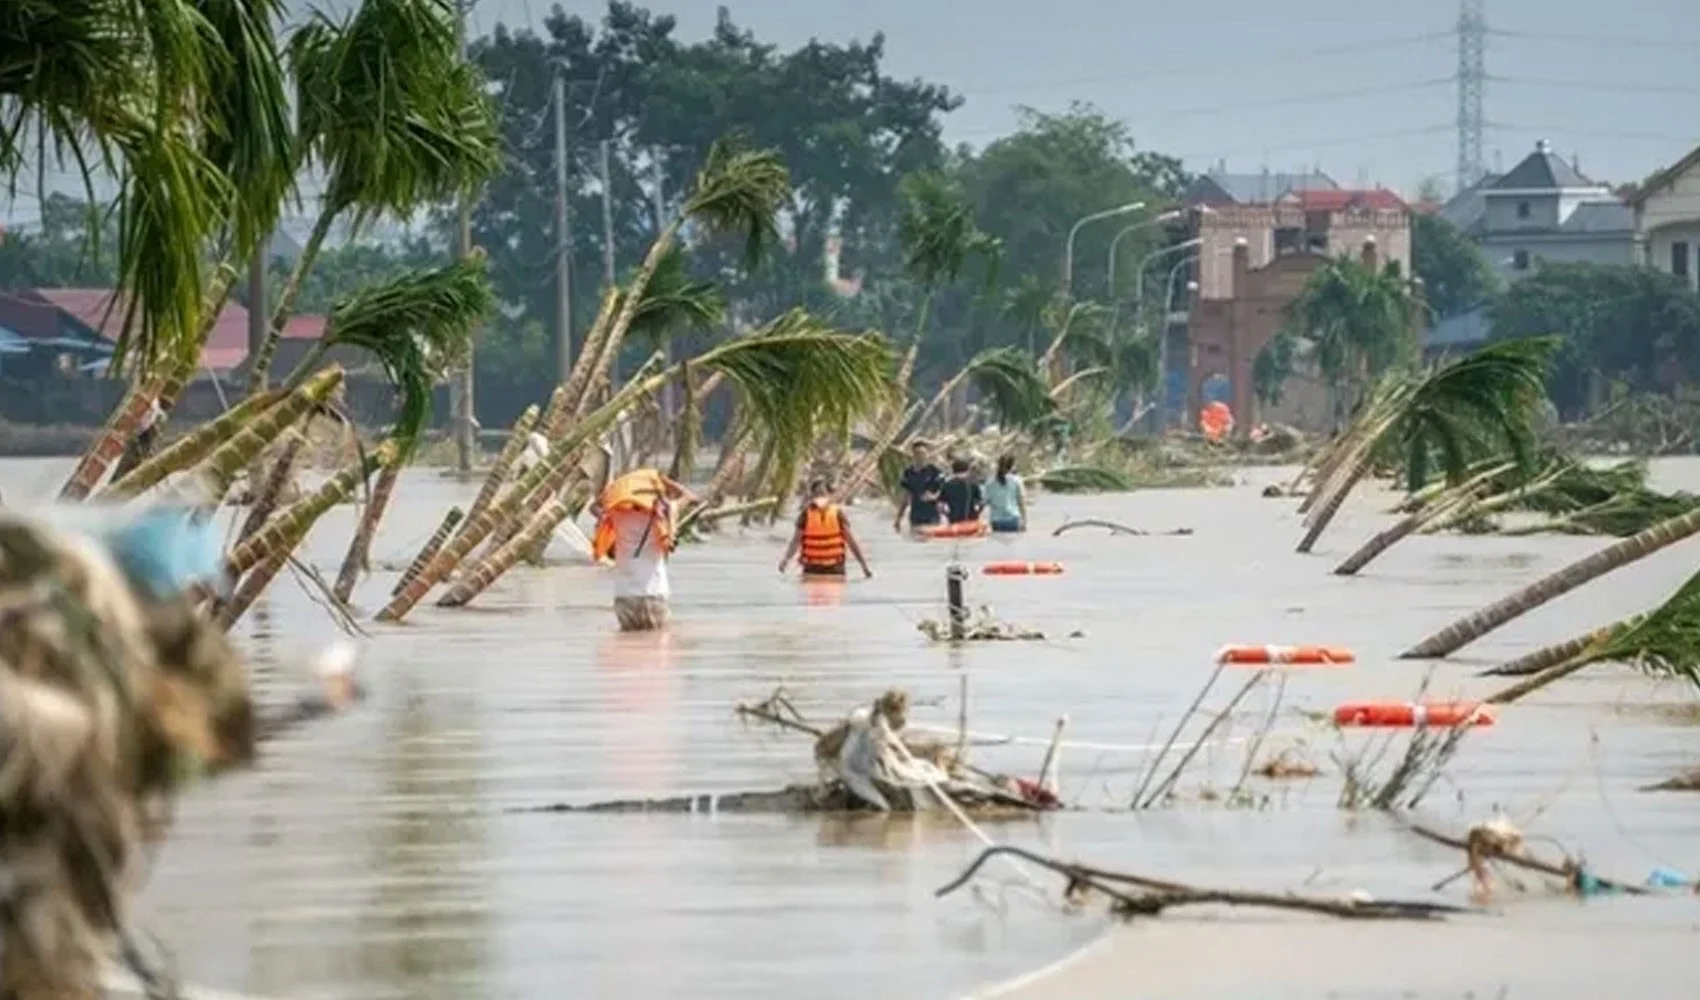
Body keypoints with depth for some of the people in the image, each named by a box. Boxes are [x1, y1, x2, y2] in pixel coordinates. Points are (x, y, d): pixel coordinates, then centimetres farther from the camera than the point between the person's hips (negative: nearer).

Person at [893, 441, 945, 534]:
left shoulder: (935, 472, -5)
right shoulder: (909, 473, 10)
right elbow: (905, 497, 17)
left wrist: (933, 496, -27)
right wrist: (898, 519, 16)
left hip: (931, 519, -5)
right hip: (915, 519, 5)